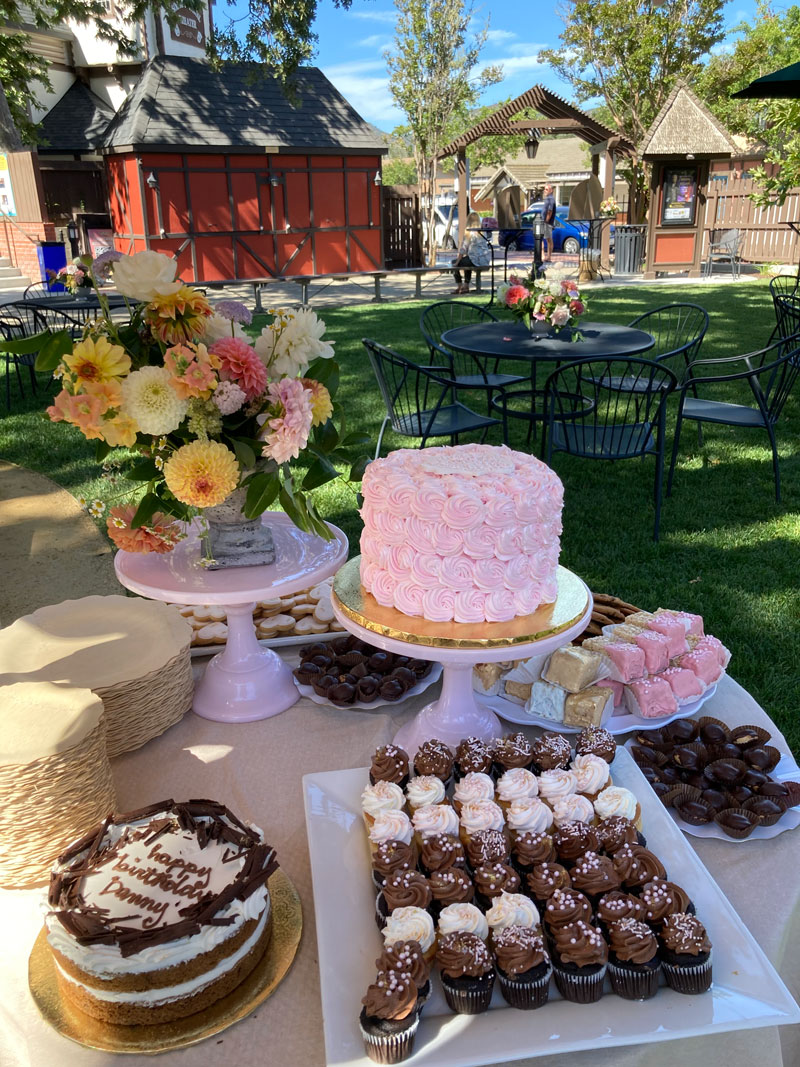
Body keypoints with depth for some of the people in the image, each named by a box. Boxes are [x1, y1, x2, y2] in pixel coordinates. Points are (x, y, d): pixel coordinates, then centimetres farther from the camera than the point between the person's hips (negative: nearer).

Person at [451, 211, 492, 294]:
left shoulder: (469, 232, -10)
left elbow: (463, 249, -8)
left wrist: (457, 261, 3)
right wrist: (463, 256, 28)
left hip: (477, 260, -7)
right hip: (486, 260, 7)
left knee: (454, 263, 10)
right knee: (467, 260, 35)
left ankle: (459, 287, 14)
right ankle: (466, 286, 35)